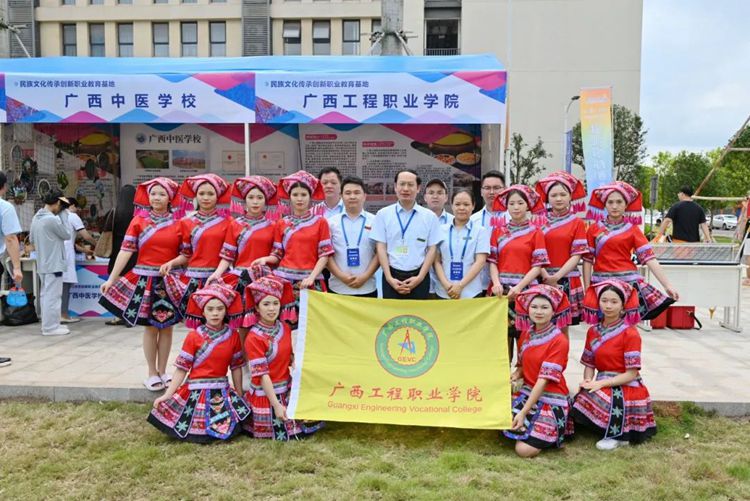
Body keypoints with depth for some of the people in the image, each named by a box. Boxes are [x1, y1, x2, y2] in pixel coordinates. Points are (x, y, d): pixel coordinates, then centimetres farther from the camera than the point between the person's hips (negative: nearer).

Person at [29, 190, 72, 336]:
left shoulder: (36, 218, 9)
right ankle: (50, 327, -1)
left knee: (45, 294, 14)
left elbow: (32, 239, 18)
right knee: (53, 296, -4)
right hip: (53, 264, -9)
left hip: (42, 264, 9)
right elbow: (67, 234, -8)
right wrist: (63, 215, -6)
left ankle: (48, 324, 21)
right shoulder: (52, 219, -19)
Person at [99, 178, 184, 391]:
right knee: (149, 327, 5)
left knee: (166, 327, 8)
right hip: (145, 279, -1)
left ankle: (162, 371, 20)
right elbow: (126, 250, -4)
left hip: (170, 281, 1)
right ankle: (152, 374, 15)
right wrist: (111, 279, -8)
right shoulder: (139, 220, 1)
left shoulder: (178, 223, 3)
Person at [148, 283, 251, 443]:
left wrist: (240, 396, 12)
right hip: (197, 392, -2)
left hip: (222, 392, 3)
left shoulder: (233, 336, 0)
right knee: (196, 434, -9)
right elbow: (181, 368, -6)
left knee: (230, 431, -7)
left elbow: (236, 367, 7)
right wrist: (167, 395, -12)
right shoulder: (194, 336, -7)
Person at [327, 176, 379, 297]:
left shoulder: (375, 221, 3)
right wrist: (341, 276, -10)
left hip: (367, 288, 0)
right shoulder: (332, 222, 5)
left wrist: (365, 277, -9)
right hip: (338, 288, 1)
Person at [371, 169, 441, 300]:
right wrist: (389, 278, -9)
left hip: (418, 277, 0)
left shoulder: (430, 216, 4)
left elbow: (432, 249, 3)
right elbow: (381, 248, 1)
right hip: (392, 277, 0)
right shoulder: (383, 214, 3)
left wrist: (420, 277, -8)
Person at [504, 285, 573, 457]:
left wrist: (524, 412, -22)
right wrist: (515, 375, -11)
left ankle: (555, 431, 8)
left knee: (525, 450, -19)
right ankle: (530, 427, 9)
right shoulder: (526, 333, 6)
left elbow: (544, 379, -19)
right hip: (527, 393, 6)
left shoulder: (559, 340, -15)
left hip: (551, 400, -6)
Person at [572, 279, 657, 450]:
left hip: (626, 390, -6)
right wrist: (587, 381, -13)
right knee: (579, 403, -23)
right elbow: (589, 364, 9)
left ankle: (619, 435, -7)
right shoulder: (593, 331, 8)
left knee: (588, 402, -33)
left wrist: (601, 383, -22)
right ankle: (612, 427, 3)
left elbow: (631, 374, -14)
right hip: (603, 386, 6)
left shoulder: (630, 333, -11)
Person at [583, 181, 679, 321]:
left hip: (628, 282, 0)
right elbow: (587, 259, 3)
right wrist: (587, 288, -3)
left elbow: (649, 258, -4)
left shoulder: (633, 229, 3)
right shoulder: (594, 228, 4)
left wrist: (667, 285, -10)